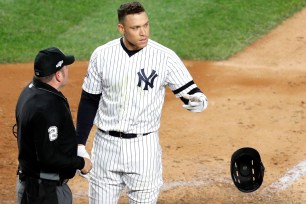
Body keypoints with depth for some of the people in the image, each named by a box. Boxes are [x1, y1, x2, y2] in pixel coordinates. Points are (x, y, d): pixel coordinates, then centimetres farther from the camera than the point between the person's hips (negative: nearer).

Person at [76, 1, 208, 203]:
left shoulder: (165, 57, -9)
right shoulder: (102, 55, -3)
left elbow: (189, 93, -7)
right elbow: (89, 101, 5)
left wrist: (198, 100, -31)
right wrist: (80, 144, 3)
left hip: (144, 147, -2)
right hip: (106, 145, 2)